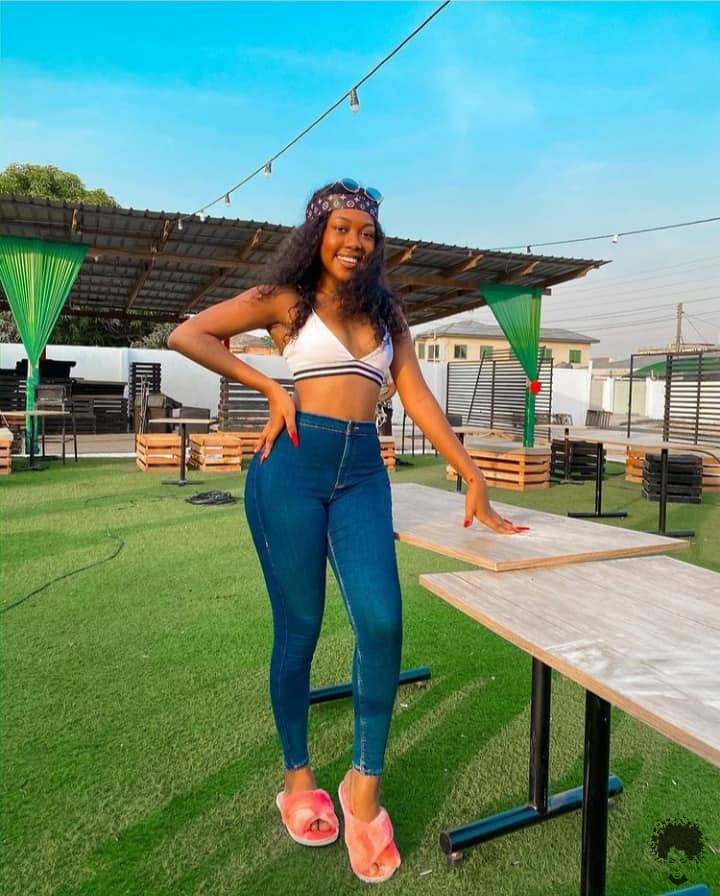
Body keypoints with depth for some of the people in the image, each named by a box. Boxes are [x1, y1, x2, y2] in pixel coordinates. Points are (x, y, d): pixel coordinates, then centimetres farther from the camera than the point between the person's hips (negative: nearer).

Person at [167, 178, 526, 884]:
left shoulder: (386, 314, 18)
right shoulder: (285, 298, 7)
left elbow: (418, 399, 11)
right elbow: (186, 336, 3)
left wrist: (472, 477, 3)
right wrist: (270, 387, -3)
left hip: (362, 473, 3)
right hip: (293, 466, -3)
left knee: (382, 622, -12)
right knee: (298, 627, 4)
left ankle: (365, 782, 9)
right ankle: (298, 777, 26)